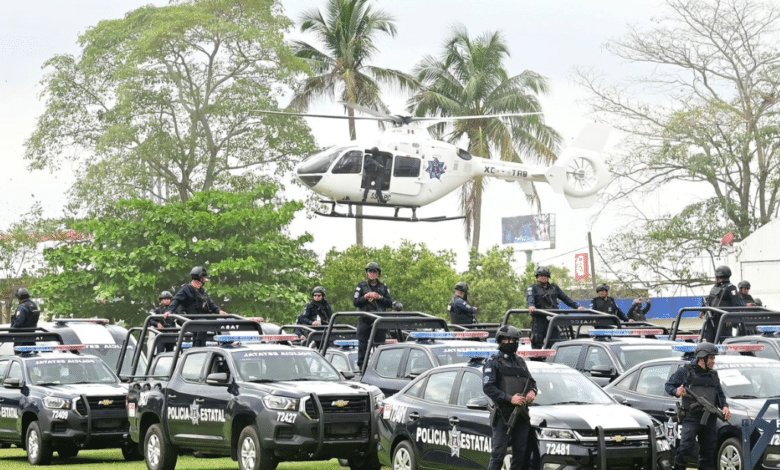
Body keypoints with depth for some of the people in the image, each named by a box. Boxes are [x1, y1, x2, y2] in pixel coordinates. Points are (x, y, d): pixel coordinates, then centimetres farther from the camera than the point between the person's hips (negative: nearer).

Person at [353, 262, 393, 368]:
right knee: (362, 344, -3)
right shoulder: (361, 286, 10)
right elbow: (355, 302, 3)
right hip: (364, 319, -1)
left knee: (380, 343, 0)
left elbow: (390, 303, 8)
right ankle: (361, 366, 2)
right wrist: (366, 297, -11)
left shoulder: (383, 287, 13)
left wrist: (380, 297, -7)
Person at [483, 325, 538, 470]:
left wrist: (532, 391, 0)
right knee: (498, 453, -8)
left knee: (521, 453, 5)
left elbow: (531, 381, 25)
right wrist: (510, 398, -19)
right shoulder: (493, 362, 1)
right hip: (503, 415, -6)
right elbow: (488, 388, -9)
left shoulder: (520, 361, 20)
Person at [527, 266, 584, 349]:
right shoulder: (533, 288, 12)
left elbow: (565, 298, 21)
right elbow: (530, 298, -9)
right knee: (537, 341, -11)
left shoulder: (554, 287, 23)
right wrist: (531, 306, -32)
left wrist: (577, 306, 9)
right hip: (539, 319, -3)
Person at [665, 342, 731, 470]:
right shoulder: (685, 372, 2)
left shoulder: (713, 375, 20)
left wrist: (724, 406, 3)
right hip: (691, 417, -5)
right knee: (685, 446, -14)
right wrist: (676, 391, -18)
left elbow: (720, 394, 23)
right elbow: (668, 386, 5)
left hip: (709, 420, 6)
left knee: (708, 449, 8)